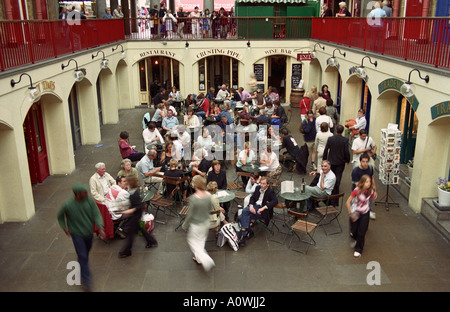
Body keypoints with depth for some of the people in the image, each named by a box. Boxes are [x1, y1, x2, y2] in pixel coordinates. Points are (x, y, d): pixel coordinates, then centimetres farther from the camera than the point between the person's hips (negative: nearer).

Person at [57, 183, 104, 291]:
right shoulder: (68, 205, -21)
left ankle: (83, 266, 54)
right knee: (83, 256, -4)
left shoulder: (90, 201, -16)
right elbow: (60, 217, -2)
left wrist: (100, 228, -27)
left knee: (86, 253, 24)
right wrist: (65, 228, -8)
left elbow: (97, 214, -15)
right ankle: (86, 280, 8)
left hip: (88, 233, 4)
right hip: (77, 234, -4)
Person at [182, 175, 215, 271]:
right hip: (206, 222, 6)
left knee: (193, 242, 14)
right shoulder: (208, 195, -13)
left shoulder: (193, 199, -30)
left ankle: (206, 261, 3)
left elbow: (190, 215, -20)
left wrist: (185, 225, -4)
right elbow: (209, 209, 3)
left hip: (196, 225, -6)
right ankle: (198, 258, 45)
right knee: (201, 241, 26)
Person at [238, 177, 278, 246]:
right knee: (241, 217, -17)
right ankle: (249, 232, -4)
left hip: (262, 210, -7)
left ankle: (243, 232, -20)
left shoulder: (270, 192, -7)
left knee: (244, 211, -27)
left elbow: (275, 201, -23)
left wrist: (263, 208, -31)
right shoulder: (258, 188, 13)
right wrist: (251, 205, -12)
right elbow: (252, 197, 12)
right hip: (254, 206, 7)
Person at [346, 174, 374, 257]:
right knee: (353, 232, 8)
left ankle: (358, 250, 22)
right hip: (355, 213, -2)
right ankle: (356, 239, 45)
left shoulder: (370, 191, -12)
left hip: (364, 214, 2)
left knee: (361, 232, 1)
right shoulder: (357, 190, -24)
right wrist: (350, 214, -16)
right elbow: (348, 202, -20)